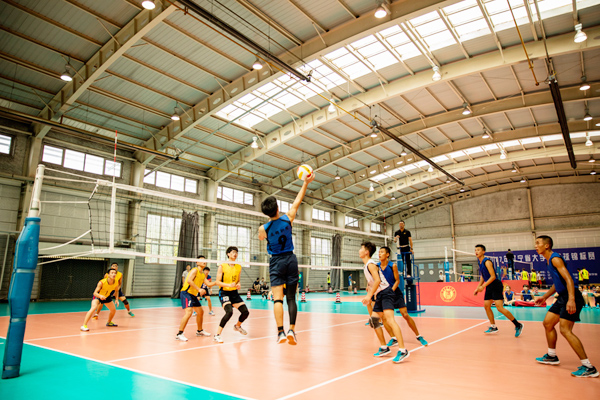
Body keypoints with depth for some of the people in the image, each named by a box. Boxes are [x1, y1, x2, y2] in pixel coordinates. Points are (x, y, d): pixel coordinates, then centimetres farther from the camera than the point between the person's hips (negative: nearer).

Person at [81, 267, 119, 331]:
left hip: (107, 297, 6)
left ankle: (109, 322, 39)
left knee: (114, 310, 10)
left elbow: (116, 291, -1)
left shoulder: (116, 282, -22)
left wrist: (116, 299, -10)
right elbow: (95, 293, -32)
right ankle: (84, 325, -28)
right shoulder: (102, 282, -36)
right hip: (97, 296, -5)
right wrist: (100, 296, -53)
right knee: (94, 308, -33)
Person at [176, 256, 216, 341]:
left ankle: (199, 331, 33)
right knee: (188, 312, -22)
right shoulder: (195, 270, -11)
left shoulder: (203, 274, 15)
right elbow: (189, 280, -25)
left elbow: (208, 284, 9)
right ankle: (179, 334, -18)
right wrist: (199, 289, -28)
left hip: (193, 295, 10)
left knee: (200, 312, 16)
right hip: (186, 293, -10)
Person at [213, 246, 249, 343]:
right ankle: (217, 335, -15)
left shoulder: (238, 267, 7)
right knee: (229, 312, -28)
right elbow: (217, 282, -10)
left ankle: (237, 326, 32)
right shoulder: (222, 266, -8)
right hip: (224, 292, -5)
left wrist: (238, 285, -5)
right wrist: (229, 285, -24)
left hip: (234, 293, 6)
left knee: (245, 312, -1)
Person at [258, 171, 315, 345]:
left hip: (276, 262, -1)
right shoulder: (287, 219, -9)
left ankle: (280, 331, -14)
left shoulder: (263, 229, -11)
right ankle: (291, 329, -1)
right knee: (291, 298, 8)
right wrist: (306, 183, 12)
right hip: (290, 260, 2)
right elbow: (297, 201, 3)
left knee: (278, 299, -5)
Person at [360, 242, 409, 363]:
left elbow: (377, 280, -25)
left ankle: (403, 350, -23)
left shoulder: (370, 264, -13)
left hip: (385, 293, -11)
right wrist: (369, 296, 24)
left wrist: (369, 295, -27)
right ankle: (384, 348, 22)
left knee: (389, 319, -22)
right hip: (379, 296, 11)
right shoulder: (366, 266, 16)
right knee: (374, 321, 12)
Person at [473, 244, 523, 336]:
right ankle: (493, 327, 17)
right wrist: (477, 288, 17)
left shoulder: (487, 262, -17)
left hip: (495, 286, -9)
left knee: (500, 307, -14)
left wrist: (483, 286, -25)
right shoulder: (480, 262, 11)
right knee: (486, 306, 7)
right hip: (489, 287, 9)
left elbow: (493, 276, -22)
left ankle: (518, 325, -1)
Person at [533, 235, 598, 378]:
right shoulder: (549, 260, 15)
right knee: (547, 323, 14)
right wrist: (545, 297, 26)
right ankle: (552, 356, 28)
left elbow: (568, 279, -24)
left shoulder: (555, 258, -15)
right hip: (562, 297, 10)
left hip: (570, 298, -10)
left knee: (565, 330, -15)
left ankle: (589, 367, -9)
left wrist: (571, 299, -34)